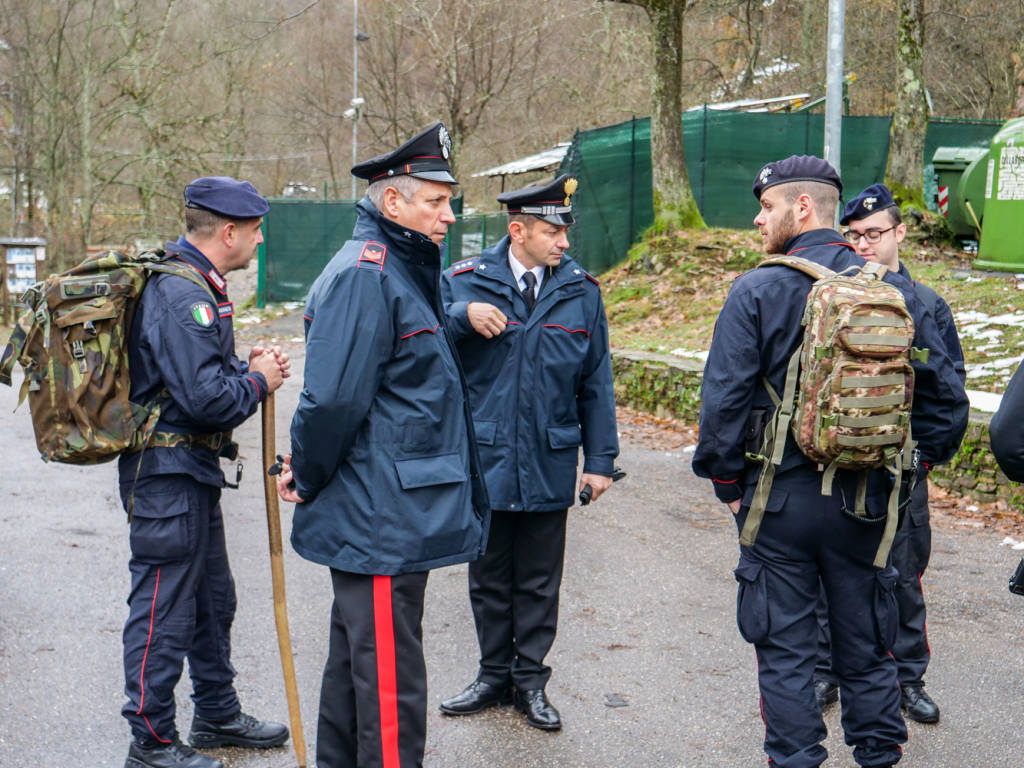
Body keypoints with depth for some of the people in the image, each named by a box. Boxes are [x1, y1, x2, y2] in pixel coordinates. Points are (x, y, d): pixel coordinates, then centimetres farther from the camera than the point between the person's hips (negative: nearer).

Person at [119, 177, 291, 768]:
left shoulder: (196, 286, 13)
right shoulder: (181, 296, -22)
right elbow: (205, 397, -28)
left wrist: (249, 366, 6)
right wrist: (258, 380, -11)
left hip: (193, 473, 11)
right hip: (169, 475, -11)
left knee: (212, 597, 20)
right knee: (165, 609, -1)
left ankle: (218, 716, 35)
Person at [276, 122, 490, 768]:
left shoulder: (405, 271, 16)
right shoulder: (366, 274, -18)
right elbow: (333, 398, -23)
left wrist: (308, 473, 14)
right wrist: (308, 478, -9)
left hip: (386, 516, 10)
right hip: (381, 522, -10)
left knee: (357, 660, 21)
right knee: (391, 680, -3)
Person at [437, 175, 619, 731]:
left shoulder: (580, 291, 2)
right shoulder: (465, 283, -2)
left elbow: (596, 381, 6)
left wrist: (600, 458, 4)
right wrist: (462, 316, -23)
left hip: (549, 466, 0)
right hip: (484, 461, 0)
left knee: (539, 581, 10)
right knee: (489, 579, 12)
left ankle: (530, 679, 24)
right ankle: (495, 674, 28)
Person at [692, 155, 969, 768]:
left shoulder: (757, 292, -10)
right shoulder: (894, 289, 2)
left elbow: (724, 399, -13)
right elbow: (945, 393, 5)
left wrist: (727, 481, -1)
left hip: (782, 495, -3)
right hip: (867, 497, 4)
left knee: (785, 648, 7)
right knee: (866, 646, 16)